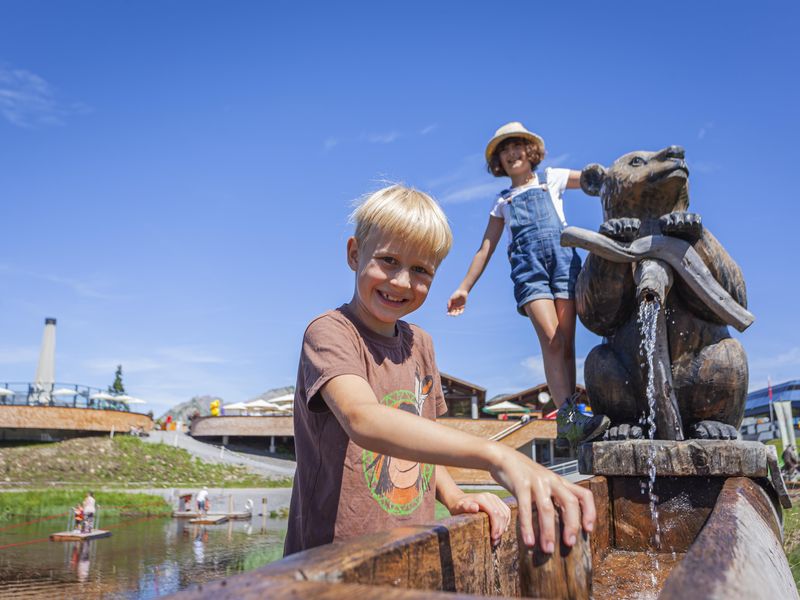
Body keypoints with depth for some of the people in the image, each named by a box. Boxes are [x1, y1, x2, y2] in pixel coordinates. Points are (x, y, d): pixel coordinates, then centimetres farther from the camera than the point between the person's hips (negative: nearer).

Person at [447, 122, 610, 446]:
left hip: (562, 255, 0)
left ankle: (569, 420, -11)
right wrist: (464, 288, 18)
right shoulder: (502, 201, 26)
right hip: (526, 264, 0)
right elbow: (485, 248, 24)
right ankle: (569, 416, -28)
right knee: (551, 339, -19)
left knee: (566, 342, -9)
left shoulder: (552, 178, 25)